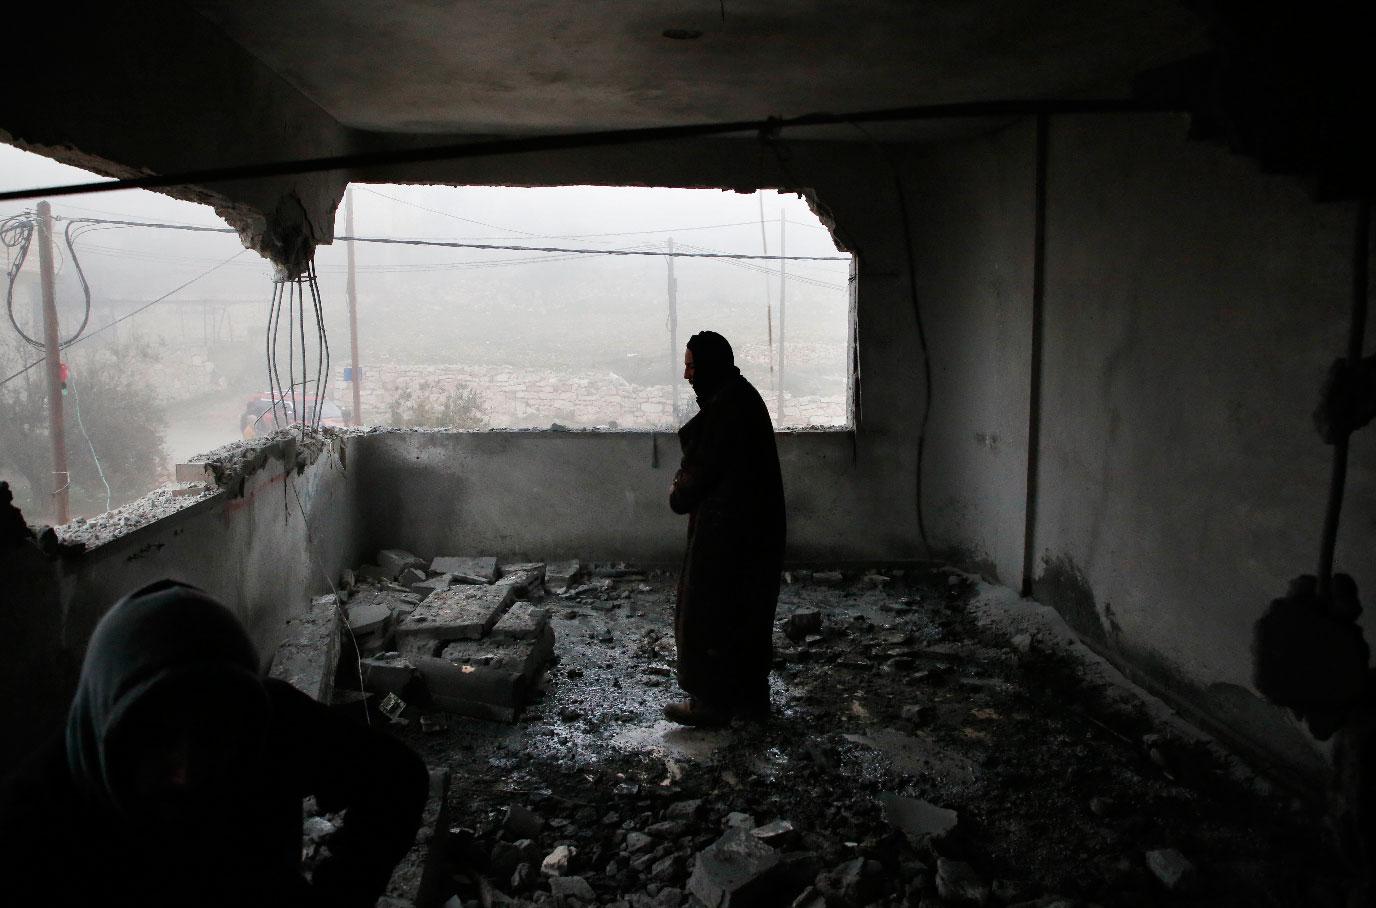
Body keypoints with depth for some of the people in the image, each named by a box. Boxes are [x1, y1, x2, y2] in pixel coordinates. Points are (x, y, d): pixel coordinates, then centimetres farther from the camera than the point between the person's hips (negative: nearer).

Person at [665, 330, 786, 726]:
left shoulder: (725, 407, -20)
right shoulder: (741, 396, 11)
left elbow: (703, 467, -17)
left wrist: (679, 495, 0)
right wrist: (686, 486, 8)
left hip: (727, 526, -10)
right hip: (755, 523, 10)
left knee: (707, 612, 2)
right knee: (748, 610, 16)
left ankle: (711, 701, 12)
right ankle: (752, 694, 26)